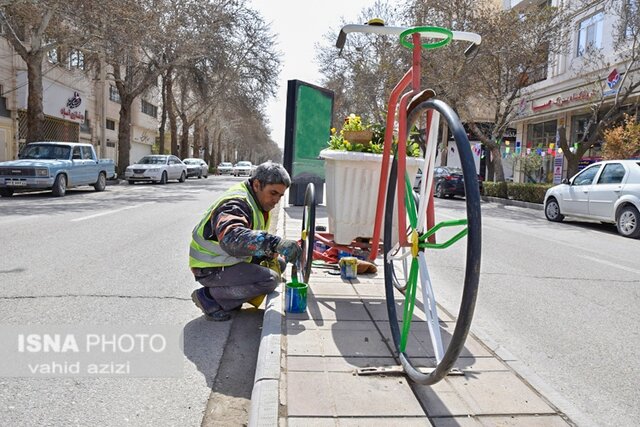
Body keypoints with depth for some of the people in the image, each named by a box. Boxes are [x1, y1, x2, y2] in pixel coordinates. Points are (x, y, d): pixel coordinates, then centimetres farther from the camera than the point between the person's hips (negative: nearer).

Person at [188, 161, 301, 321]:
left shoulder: (258, 203, 8)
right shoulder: (235, 204, -25)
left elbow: (255, 238, 18)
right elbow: (232, 239, -46)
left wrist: (271, 254, -2)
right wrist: (276, 243, -53)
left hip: (230, 260, 10)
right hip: (211, 269, -10)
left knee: (279, 264, 5)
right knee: (270, 279, -23)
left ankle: (228, 294, 5)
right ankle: (208, 297, -11)